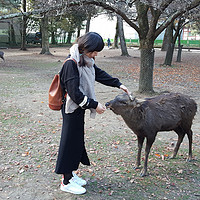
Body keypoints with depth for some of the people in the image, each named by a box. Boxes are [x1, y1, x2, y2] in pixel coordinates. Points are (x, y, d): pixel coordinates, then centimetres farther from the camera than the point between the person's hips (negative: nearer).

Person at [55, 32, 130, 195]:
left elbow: (99, 74, 21)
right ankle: (66, 182, 13)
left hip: (79, 108, 9)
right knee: (70, 142, 0)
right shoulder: (72, 63, -23)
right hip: (72, 109, -9)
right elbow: (74, 92, -25)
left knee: (78, 140, 16)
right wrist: (94, 105, -21)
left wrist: (118, 84, 22)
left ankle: (70, 173, 32)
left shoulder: (86, 61, 6)